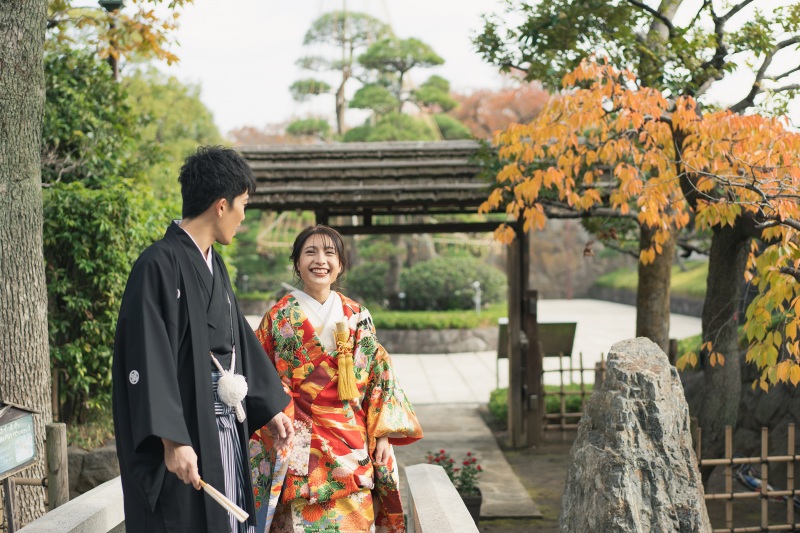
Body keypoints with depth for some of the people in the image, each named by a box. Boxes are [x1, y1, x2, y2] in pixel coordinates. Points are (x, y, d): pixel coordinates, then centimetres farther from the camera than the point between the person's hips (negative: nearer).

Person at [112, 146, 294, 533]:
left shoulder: (213, 265, 12)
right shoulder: (161, 264, -15)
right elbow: (149, 358, -21)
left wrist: (270, 408, 23)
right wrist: (172, 441, -26)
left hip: (226, 433, 9)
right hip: (184, 440, -8)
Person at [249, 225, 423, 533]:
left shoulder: (357, 317, 8)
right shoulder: (280, 317, 1)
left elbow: (379, 378, 9)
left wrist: (382, 436, 2)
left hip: (352, 446, 2)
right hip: (298, 447, -2)